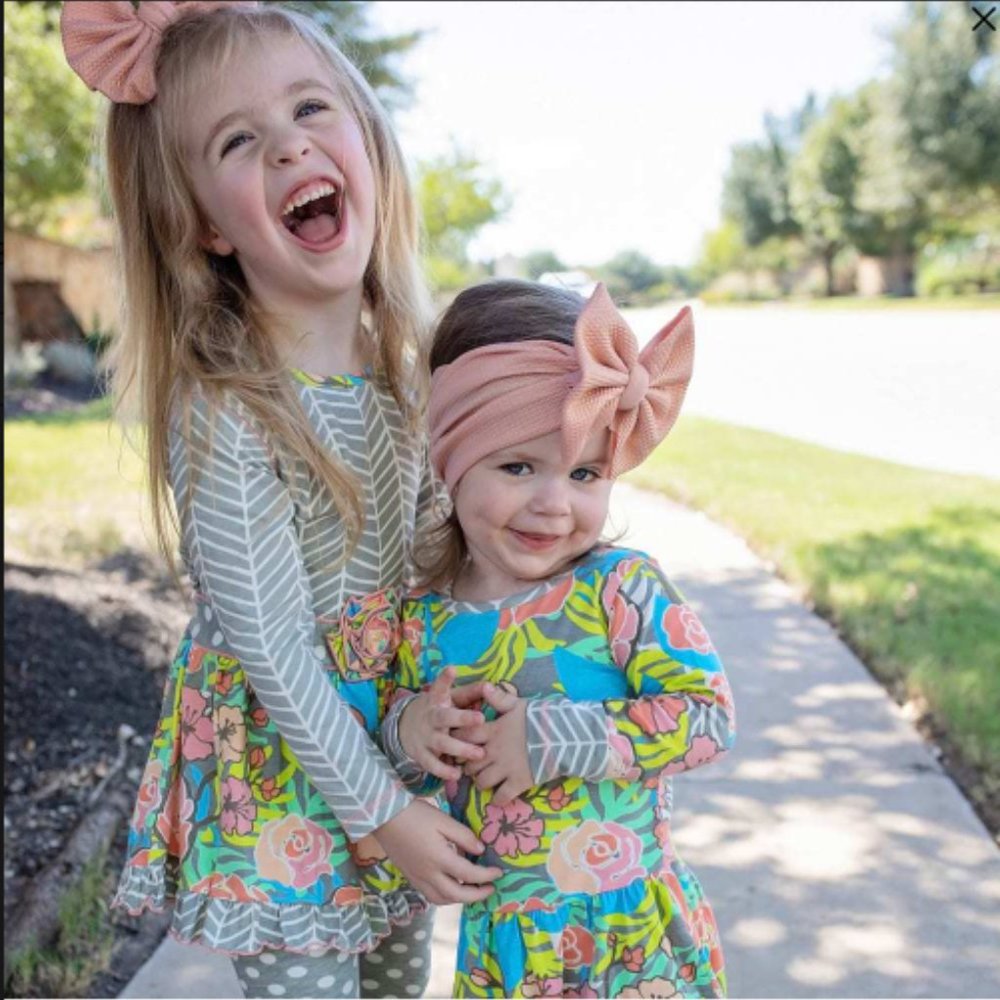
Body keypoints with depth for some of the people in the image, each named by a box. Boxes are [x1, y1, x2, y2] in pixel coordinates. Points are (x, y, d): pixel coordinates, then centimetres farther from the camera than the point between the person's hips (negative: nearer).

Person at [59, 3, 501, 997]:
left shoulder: (403, 366, -4)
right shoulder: (226, 415, -26)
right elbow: (273, 653, -22)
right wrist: (380, 811, -15)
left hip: (402, 738, 7)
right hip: (283, 773, -6)